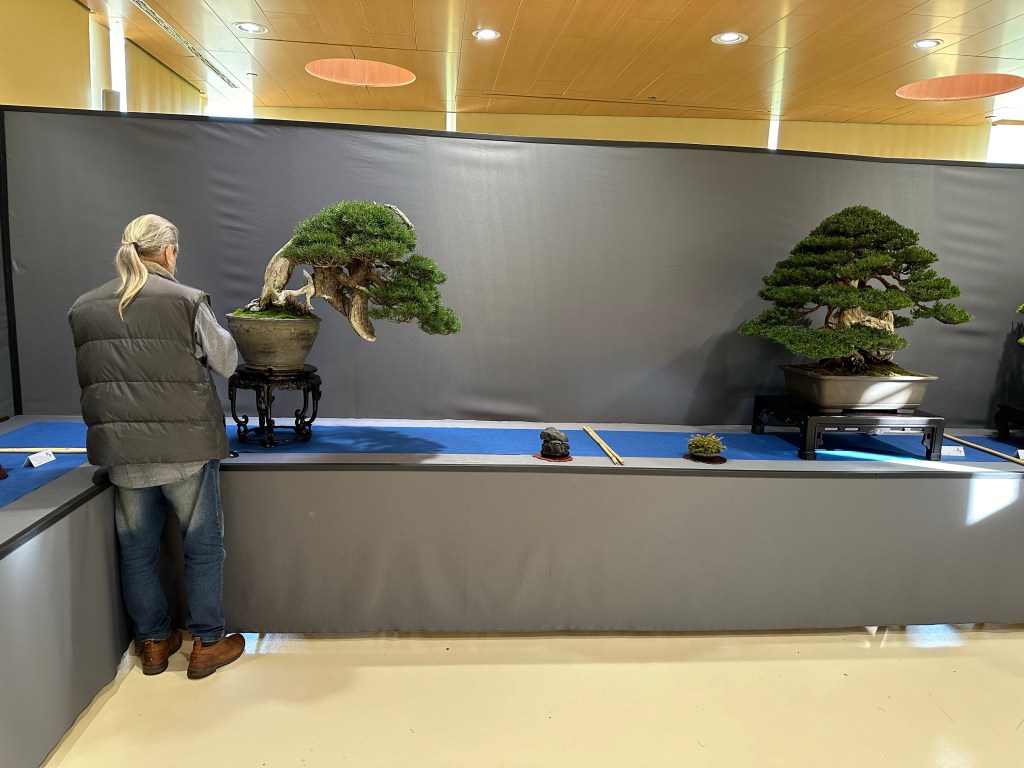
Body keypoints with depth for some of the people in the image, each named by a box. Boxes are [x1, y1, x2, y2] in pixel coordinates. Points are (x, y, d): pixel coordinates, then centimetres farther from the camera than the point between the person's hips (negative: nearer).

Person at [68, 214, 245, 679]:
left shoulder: (84, 308, 4)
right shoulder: (187, 300, -11)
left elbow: (90, 378, 10)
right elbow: (226, 363, -2)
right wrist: (220, 334, 16)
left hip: (121, 450, 5)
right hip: (185, 446, -4)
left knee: (136, 550, 17)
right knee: (203, 545, 11)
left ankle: (153, 642, 31)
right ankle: (206, 643, 21)